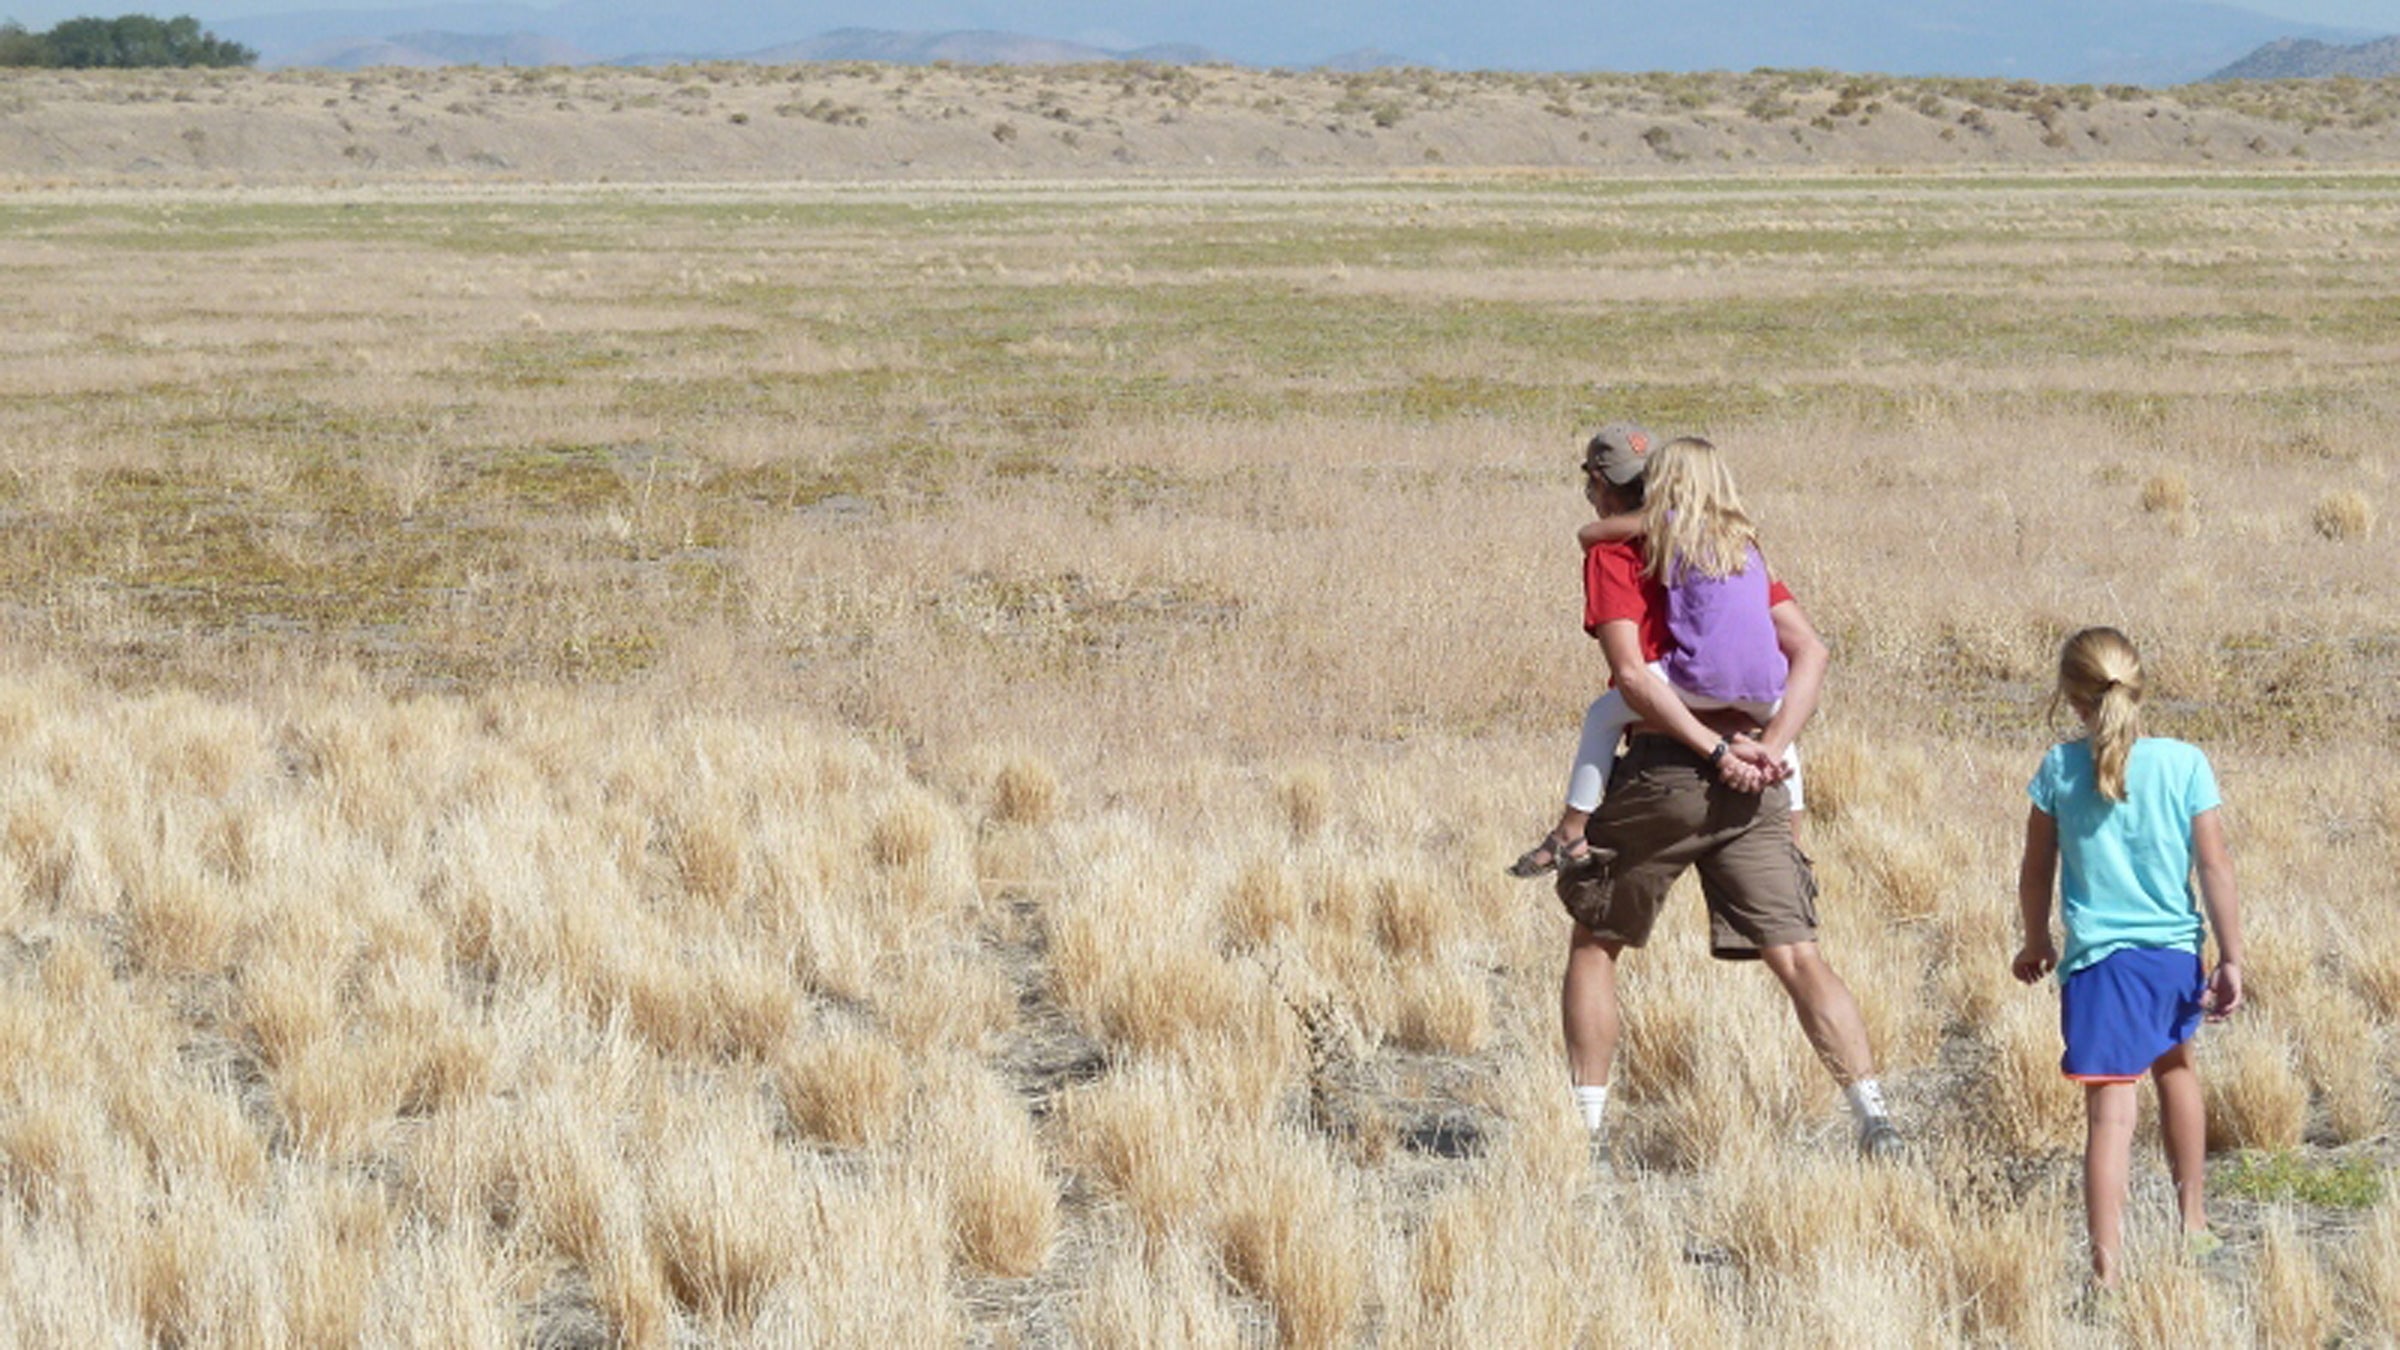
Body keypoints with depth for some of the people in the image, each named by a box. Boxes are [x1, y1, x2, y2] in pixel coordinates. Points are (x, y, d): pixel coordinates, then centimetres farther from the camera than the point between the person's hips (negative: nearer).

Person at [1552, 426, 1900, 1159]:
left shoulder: (1613, 554, 1)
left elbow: (1632, 673, -14)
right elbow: (1810, 651, 7)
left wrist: (1713, 752, -16)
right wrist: (1772, 744, -4)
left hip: (1662, 770, -4)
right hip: (1754, 789, 4)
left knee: (1594, 944, 14)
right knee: (1797, 957, 1)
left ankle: (1586, 1121, 13)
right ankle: (1873, 1116, -12)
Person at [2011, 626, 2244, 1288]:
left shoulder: (2060, 769, -4)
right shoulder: (2185, 763, -4)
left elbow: (2036, 871, 5)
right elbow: (2215, 868, -4)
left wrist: (2036, 943, 22)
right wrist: (2231, 959, 2)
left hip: (2101, 960, -3)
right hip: (2177, 953, 3)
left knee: (2110, 1108, -10)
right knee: (2174, 1066, 29)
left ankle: (2106, 1265, -22)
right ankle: (2193, 1221, 43)